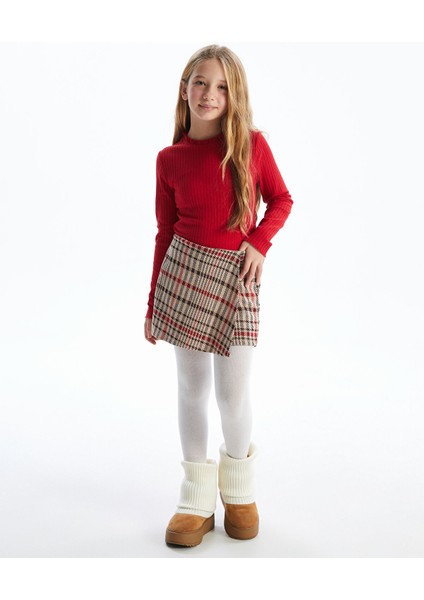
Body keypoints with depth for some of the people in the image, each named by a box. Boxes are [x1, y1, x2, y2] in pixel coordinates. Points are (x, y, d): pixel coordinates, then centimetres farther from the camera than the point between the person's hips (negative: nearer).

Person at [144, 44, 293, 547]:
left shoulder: (252, 143, 0)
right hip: (184, 271, 1)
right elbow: (165, 234, 6)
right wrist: (153, 305, 7)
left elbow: (281, 199, 10)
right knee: (192, 388, 8)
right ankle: (197, 501, 24)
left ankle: (239, 491, 30)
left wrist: (260, 243, -10)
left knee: (234, 392, 3)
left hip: (236, 278, -1)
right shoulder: (170, 159, 2)